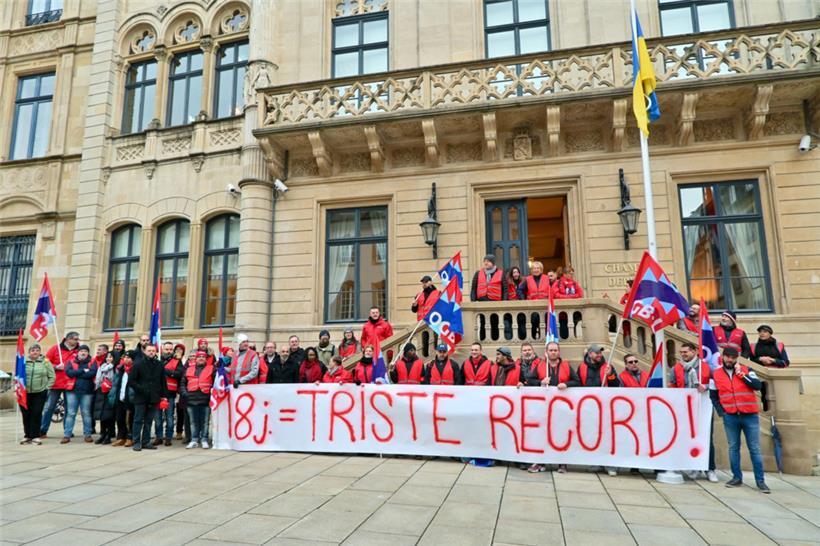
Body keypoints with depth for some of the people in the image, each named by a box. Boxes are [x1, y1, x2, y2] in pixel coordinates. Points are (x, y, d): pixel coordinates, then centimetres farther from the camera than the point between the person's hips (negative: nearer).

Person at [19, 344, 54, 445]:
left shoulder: (45, 362, 1)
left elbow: (52, 377, 3)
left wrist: (46, 387, -2)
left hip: (39, 393, -1)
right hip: (25, 393, 1)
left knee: (37, 414, -1)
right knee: (26, 415, 6)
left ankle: (35, 436, 7)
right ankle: (27, 436, 19)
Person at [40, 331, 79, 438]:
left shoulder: (78, 351, 4)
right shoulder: (56, 348, -1)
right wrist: (56, 367, -12)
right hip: (55, 383, -2)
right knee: (49, 407, 4)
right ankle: (42, 430, 13)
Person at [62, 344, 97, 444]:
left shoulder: (92, 362, 6)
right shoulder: (71, 362, 10)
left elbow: (92, 373, -12)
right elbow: (69, 372, -9)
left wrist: (76, 373, -8)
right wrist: (83, 370, -10)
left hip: (87, 391, -1)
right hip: (72, 390, 1)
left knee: (86, 413, 6)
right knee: (70, 413, 3)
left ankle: (87, 435, 11)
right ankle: (67, 435, 8)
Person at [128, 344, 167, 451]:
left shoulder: (159, 365, 7)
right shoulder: (138, 364, -2)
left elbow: (162, 381, 12)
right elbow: (131, 380, -3)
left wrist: (163, 395, 7)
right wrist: (141, 389, -13)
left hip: (153, 398, 3)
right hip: (140, 398, -3)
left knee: (149, 421, 9)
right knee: (138, 420, 2)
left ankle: (146, 442, 16)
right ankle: (136, 442, 9)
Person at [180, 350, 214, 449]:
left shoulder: (211, 369, 4)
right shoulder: (189, 369, 14)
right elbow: (182, 383, 17)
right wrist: (184, 393, 4)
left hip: (205, 400, -3)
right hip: (192, 400, 3)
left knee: (205, 422, 4)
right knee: (193, 422, 9)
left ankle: (204, 440, 13)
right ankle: (194, 440, 17)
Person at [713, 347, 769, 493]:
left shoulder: (746, 370, 3)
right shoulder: (716, 374, 6)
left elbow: (758, 385, -11)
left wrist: (741, 374, -12)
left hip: (750, 416, -1)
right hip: (730, 417, 1)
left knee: (755, 449, 2)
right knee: (733, 448, 8)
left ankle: (760, 481, 8)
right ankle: (737, 478, 17)